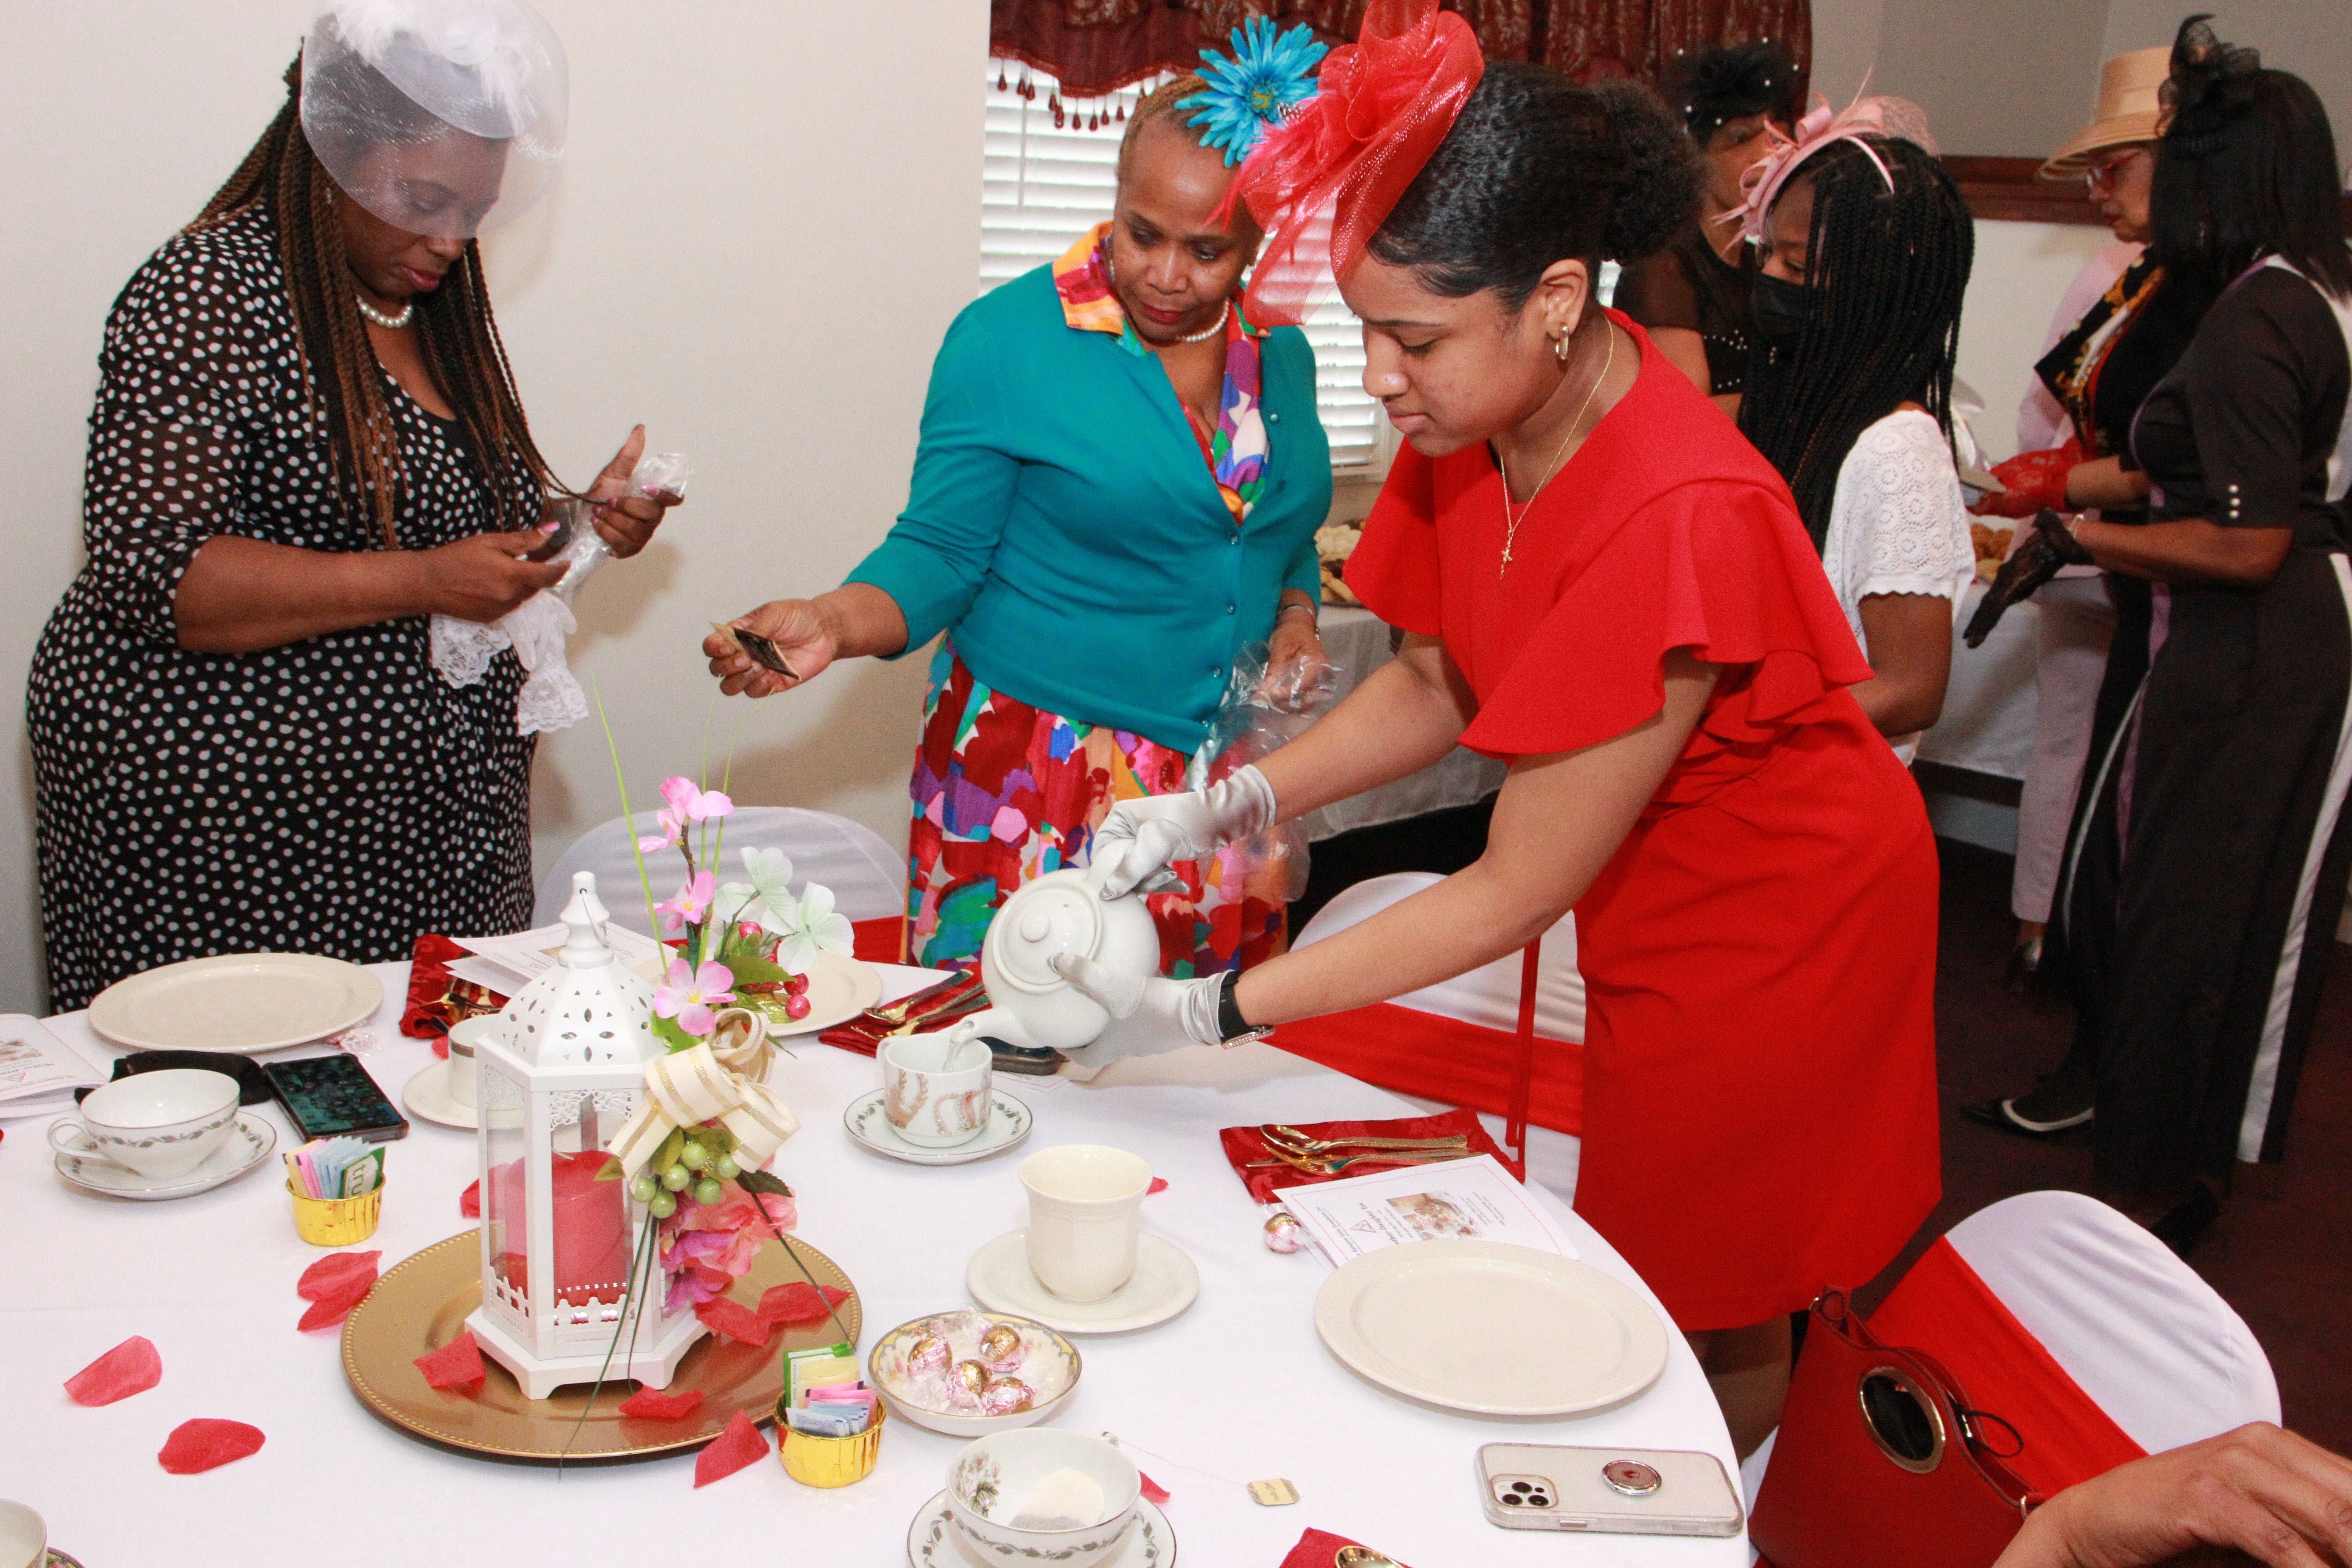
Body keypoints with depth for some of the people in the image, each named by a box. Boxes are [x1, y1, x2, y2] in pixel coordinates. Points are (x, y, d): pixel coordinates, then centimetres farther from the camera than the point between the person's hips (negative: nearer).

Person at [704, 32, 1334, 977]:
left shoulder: (1278, 357, 8)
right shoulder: (1008, 339, -7)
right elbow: (941, 553, -5)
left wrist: (1296, 616, 2)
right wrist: (832, 625, -23)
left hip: (1228, 783, 5)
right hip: (1035, 782, -4)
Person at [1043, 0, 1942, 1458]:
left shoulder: (1679, 521, -35)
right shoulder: (1480, 420, -12)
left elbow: (1514, 892, -29)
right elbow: (1431, 684, 3)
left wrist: (1205, 1012, -27)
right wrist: (1221, 808, -10)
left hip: (1780, 922, -6)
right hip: (1649, 902, 7)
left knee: (1716, 1310, 11)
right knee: (1644, 1260, 16)